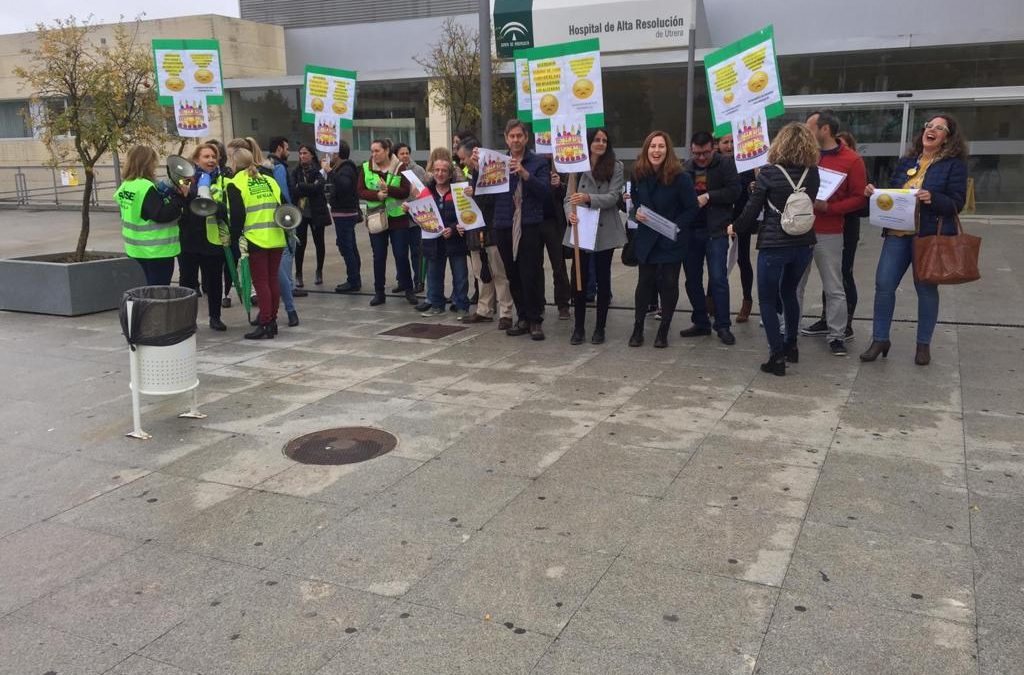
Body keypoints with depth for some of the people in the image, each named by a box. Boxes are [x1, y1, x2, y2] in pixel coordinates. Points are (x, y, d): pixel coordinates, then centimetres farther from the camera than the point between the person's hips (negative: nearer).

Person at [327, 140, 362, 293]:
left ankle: (353, 282, -7)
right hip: (348, 213, 11)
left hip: (344, 214, -11)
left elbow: (344, 185, -33)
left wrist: (331, 172, -29)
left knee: (346, 247, -9)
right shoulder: (344, 167, 17)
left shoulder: (346, 169, -15)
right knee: (351, 247, 13)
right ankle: (355, 280, 20)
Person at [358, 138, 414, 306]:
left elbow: (406, 191, -10)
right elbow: (360, 191, -2)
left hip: (397, 218, -2)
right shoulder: (366, 168, 3)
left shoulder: (400, 167, -3)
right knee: (379, 257, 8)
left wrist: (388, 189, -24)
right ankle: (379, 292, 17)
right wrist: (376, 195, -18)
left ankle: (409, 290, 14)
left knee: (401, 255, 2)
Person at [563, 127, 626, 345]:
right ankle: (579, 327, 14)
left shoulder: (615, 167, 0)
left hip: (605, 231, -1)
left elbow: (613, 197, -10)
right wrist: (570, 213, -19)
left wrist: (588, 198, -25)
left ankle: (600, 327, 18)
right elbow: (568, 197, 2)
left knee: (603, 278, 8)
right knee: (578, 278, 2)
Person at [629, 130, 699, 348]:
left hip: (671, 241, -3)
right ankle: (638, 328, 18)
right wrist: (636, 212, -7)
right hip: (646, 238, 3)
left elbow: (692, 209, -10)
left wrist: (677, 226, -20)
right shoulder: (639, 174, -3)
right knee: (645, 281, 6)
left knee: (669, 284, 3)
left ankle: (663, 331, 17)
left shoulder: (680, 177, -15)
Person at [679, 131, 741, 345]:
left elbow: (734, 191, -10)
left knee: (718, 278, -6)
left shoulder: (725, 164, -2)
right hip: (690, 230, 4)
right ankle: (700, 323, 21)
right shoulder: (686, 167, 8)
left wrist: (708, 196, -14)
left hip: (716, 231, -4)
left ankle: (723, 326, 3)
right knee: (692, 280, 9)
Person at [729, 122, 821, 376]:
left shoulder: (769, 172, -12)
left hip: (773, 245, -5)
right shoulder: (812, 173, 1)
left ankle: (777, 356, -1)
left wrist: (736, 228, 11)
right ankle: (791, 347, 32)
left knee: (767, 300, 5)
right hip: (803, 244, 5)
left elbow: (752, 209, -8)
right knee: (789, 293, 24)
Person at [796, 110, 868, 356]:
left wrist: (828, 207, -16)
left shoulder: (851, 160, -4)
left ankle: (837, 335, 11)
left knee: (834, 288, 2)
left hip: (828, 234, -4)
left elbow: (859, 198, -5)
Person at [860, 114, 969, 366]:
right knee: (884, 284, -2)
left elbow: (956, 203, -7)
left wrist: (933, 198, -25)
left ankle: (924, 345, 16)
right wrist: (876, 193, 0)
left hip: (930, 235, -4)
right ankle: (880, 339, 9)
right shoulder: (907, 162, 15)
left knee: (926, 288, 4)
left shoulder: (954, 164, 0)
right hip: (898, 233, 4)